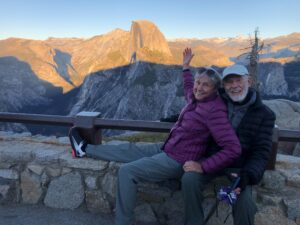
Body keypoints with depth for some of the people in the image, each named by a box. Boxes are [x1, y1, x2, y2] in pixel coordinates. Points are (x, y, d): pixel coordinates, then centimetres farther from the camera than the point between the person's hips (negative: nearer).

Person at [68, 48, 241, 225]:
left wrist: (203, 167, -28)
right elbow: (189, 89, 29)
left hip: (177, 162, -8)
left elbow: (234, 148, -28)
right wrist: (186, 67, 24)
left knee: (127, 172, -14)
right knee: (129, 149, 15)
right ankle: (86, 149, 31)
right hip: (167, 149, 8)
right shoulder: (197, 98, 1)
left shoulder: (214, 110, -24)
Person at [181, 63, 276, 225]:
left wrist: (246, 176, -25)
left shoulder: (264, 114, -2)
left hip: (239, 168, -1)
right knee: (189, 179, -28)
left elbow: (261, 151, -9)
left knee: (244, 201, -29)